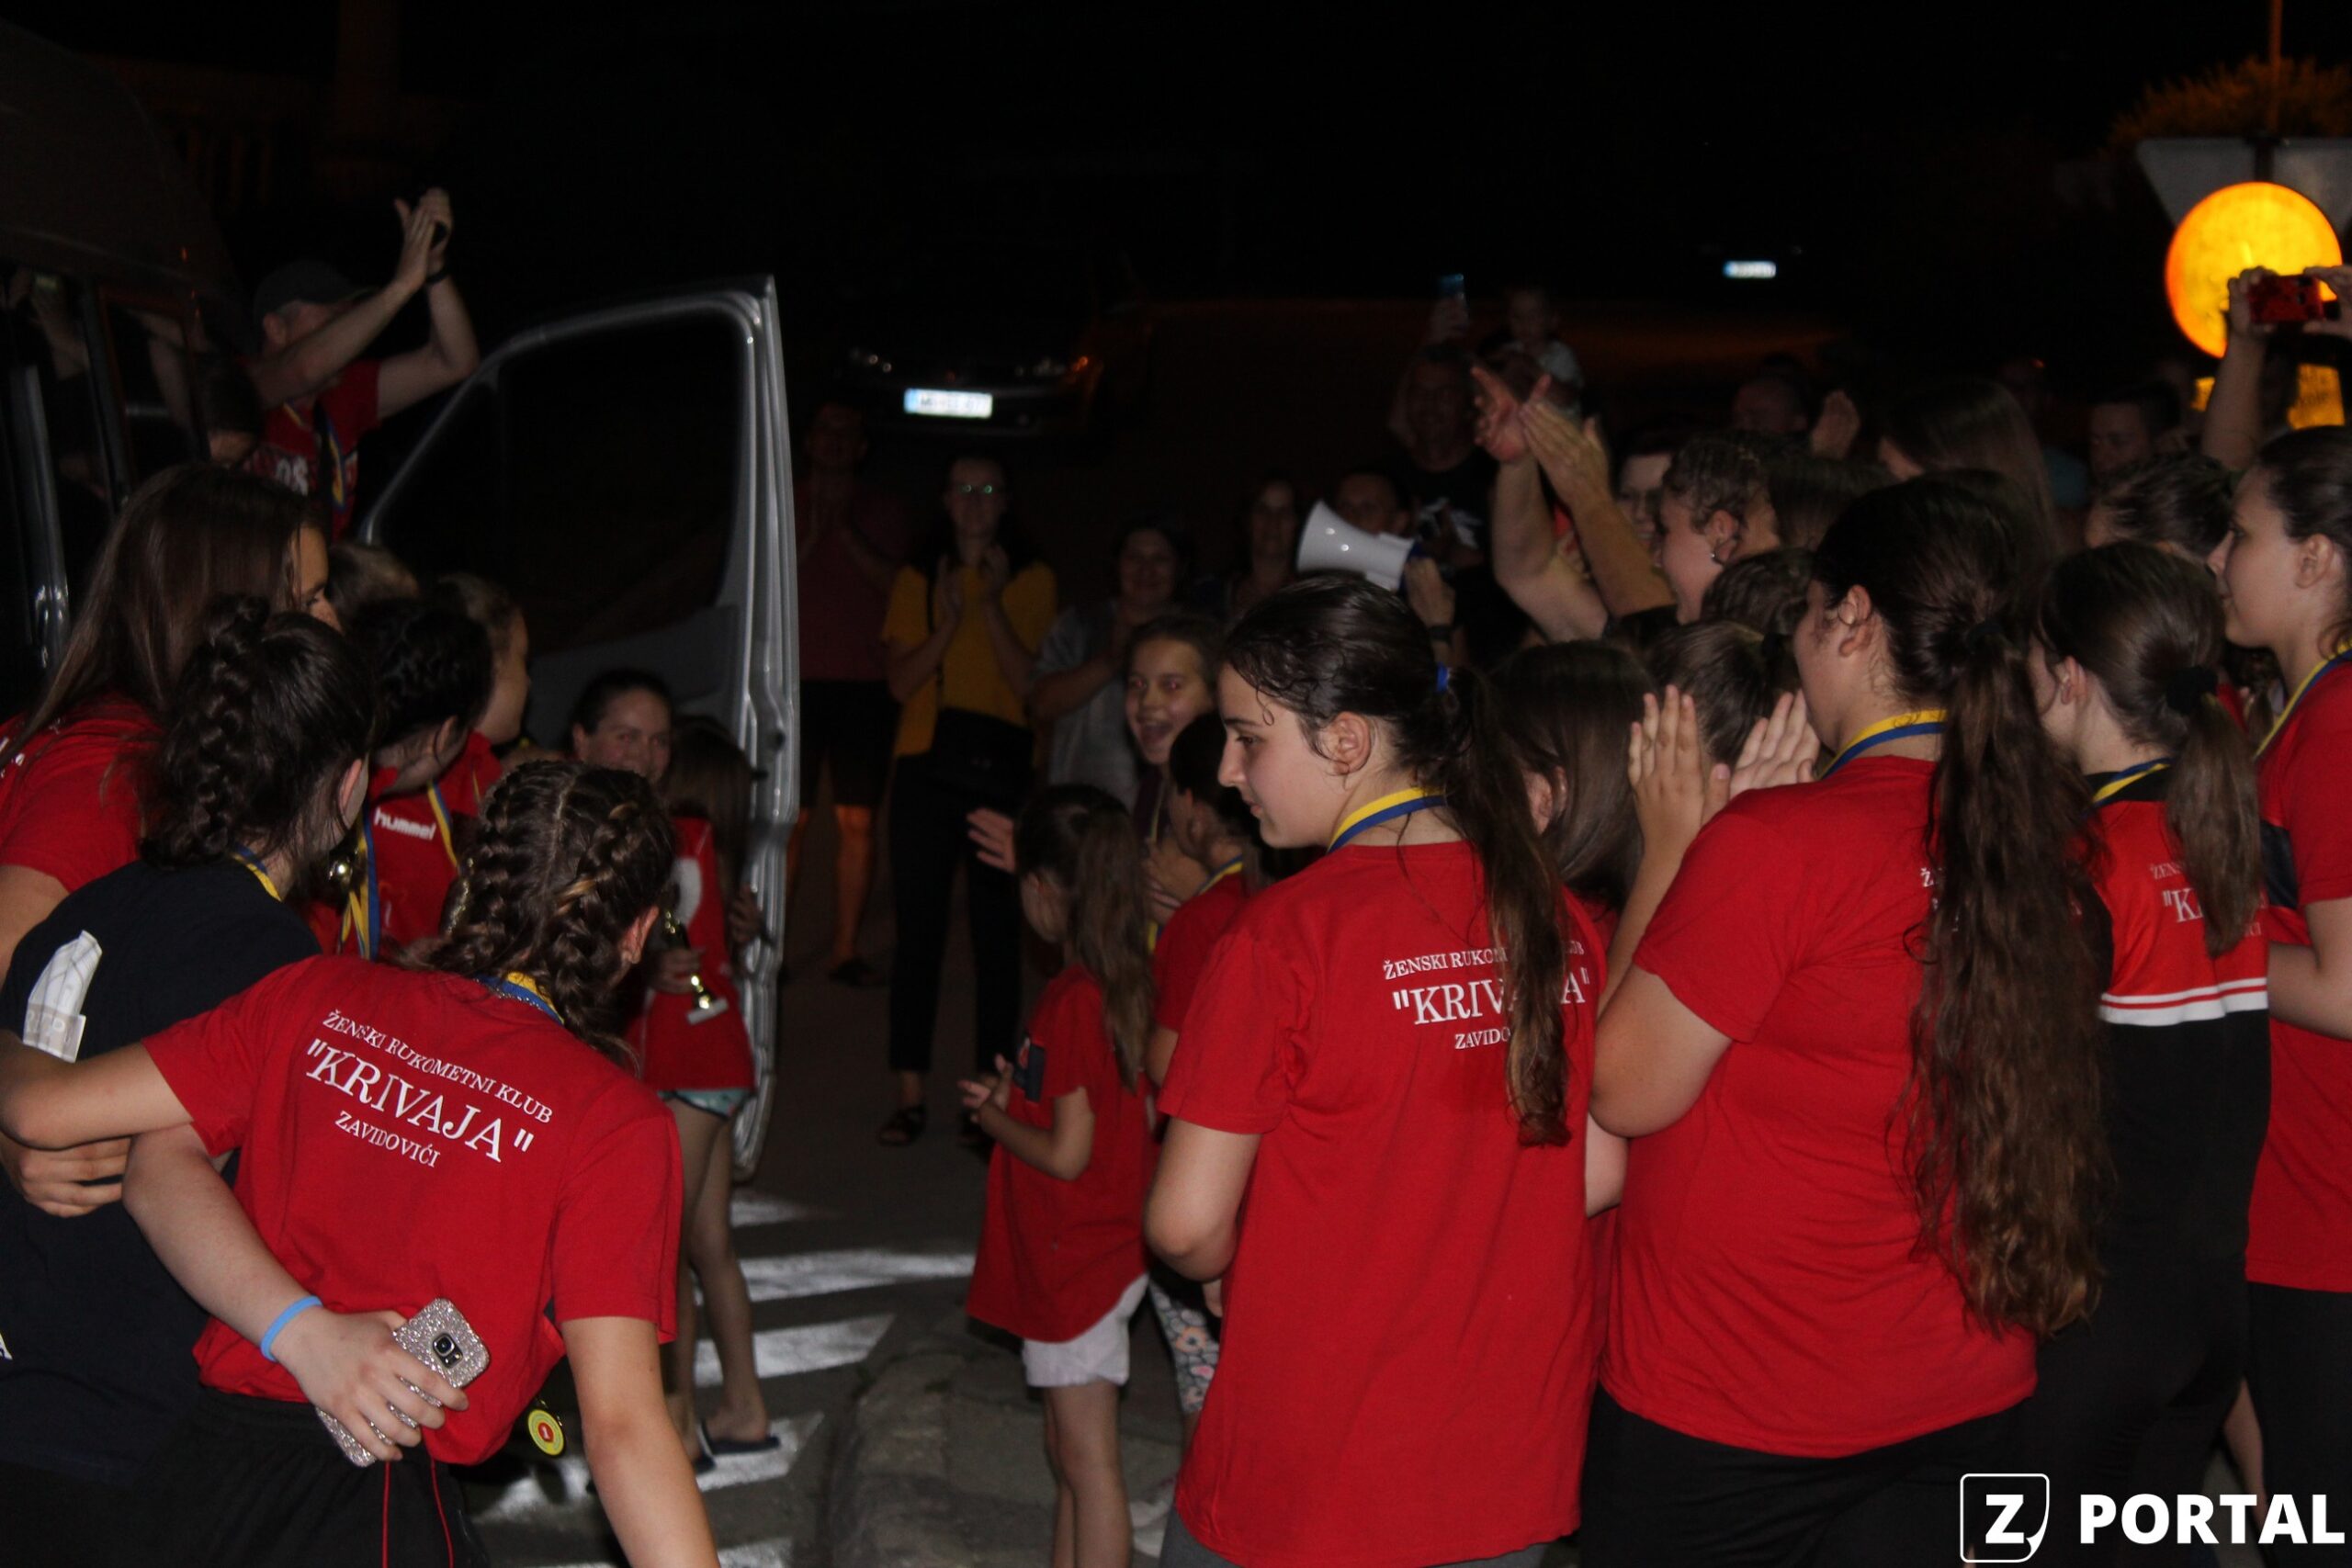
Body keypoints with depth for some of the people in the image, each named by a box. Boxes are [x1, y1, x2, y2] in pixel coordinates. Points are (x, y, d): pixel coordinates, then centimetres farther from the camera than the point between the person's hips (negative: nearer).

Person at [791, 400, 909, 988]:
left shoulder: (883, 511, 12)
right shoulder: (783, 503, 11)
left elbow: (892, 582, -3)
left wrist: (845, 529, -10)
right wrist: (812, 528, -9)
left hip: (864, 681, 1)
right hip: (797, 679, -1)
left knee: (857, 822, 0)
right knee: (789, 818, -4)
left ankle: (845, 950, 6)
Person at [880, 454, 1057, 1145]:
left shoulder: (1032, 580, 6)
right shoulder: (918, 578, 11)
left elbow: (1030, 684, -4)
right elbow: (902, 681, 1)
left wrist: (992, 608, -14)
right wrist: (949, 621, -13)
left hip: (1002, 771, -1)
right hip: (928, 768, 1)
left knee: (997, 937, 0)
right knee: (918, 934, -1)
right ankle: (909, 1096, 5)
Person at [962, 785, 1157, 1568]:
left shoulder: (1070, 1002, -22)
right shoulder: (1125, 985, 5)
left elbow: (1067, 1152, -22)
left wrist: (992, 1118, -6)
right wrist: (1015, 1097, 7)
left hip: (1074, 1263, -9)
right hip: (1094, 1256, 9)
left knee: (1088, 1460, -1)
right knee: (1069, 1452, 19)